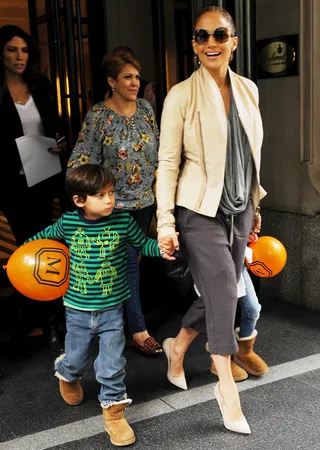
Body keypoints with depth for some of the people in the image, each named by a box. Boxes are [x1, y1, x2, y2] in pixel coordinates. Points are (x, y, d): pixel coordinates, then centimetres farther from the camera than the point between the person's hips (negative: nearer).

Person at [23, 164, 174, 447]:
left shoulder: (123, 220, -12)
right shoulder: (68, 223, -11)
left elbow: (142, 244, 1)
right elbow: (46, 235, 10)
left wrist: (160, 249, -19)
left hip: (111, 309, 0)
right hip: (78, 310, 1)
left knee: (112, 364, 1)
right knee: (76, 360, 16)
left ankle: (114, 411, 22)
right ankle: (66, 373, 52)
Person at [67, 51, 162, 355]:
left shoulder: (145, 109, 3)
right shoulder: (98, 116, -11)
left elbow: (157, 150, 12)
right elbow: (83, 159, -12)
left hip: (145, 199, 5)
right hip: (116, 202, -5)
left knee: (131, 259, 16)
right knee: (128, 263, -3)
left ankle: (122, 308, 35)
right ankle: (139, 331, 4)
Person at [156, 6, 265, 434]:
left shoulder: (248, 89, 6)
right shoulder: (182, 95, -10)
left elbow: (252, 153, 12)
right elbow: (168, 162, -10)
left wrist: (255, 205, 15)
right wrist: (165, 221, -13)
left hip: (239, 210, 6)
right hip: (200, 211, -5)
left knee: (219, 293, 12)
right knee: (224, 292, -5)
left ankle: (178, 346, 40)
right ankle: (227, 387, 14)